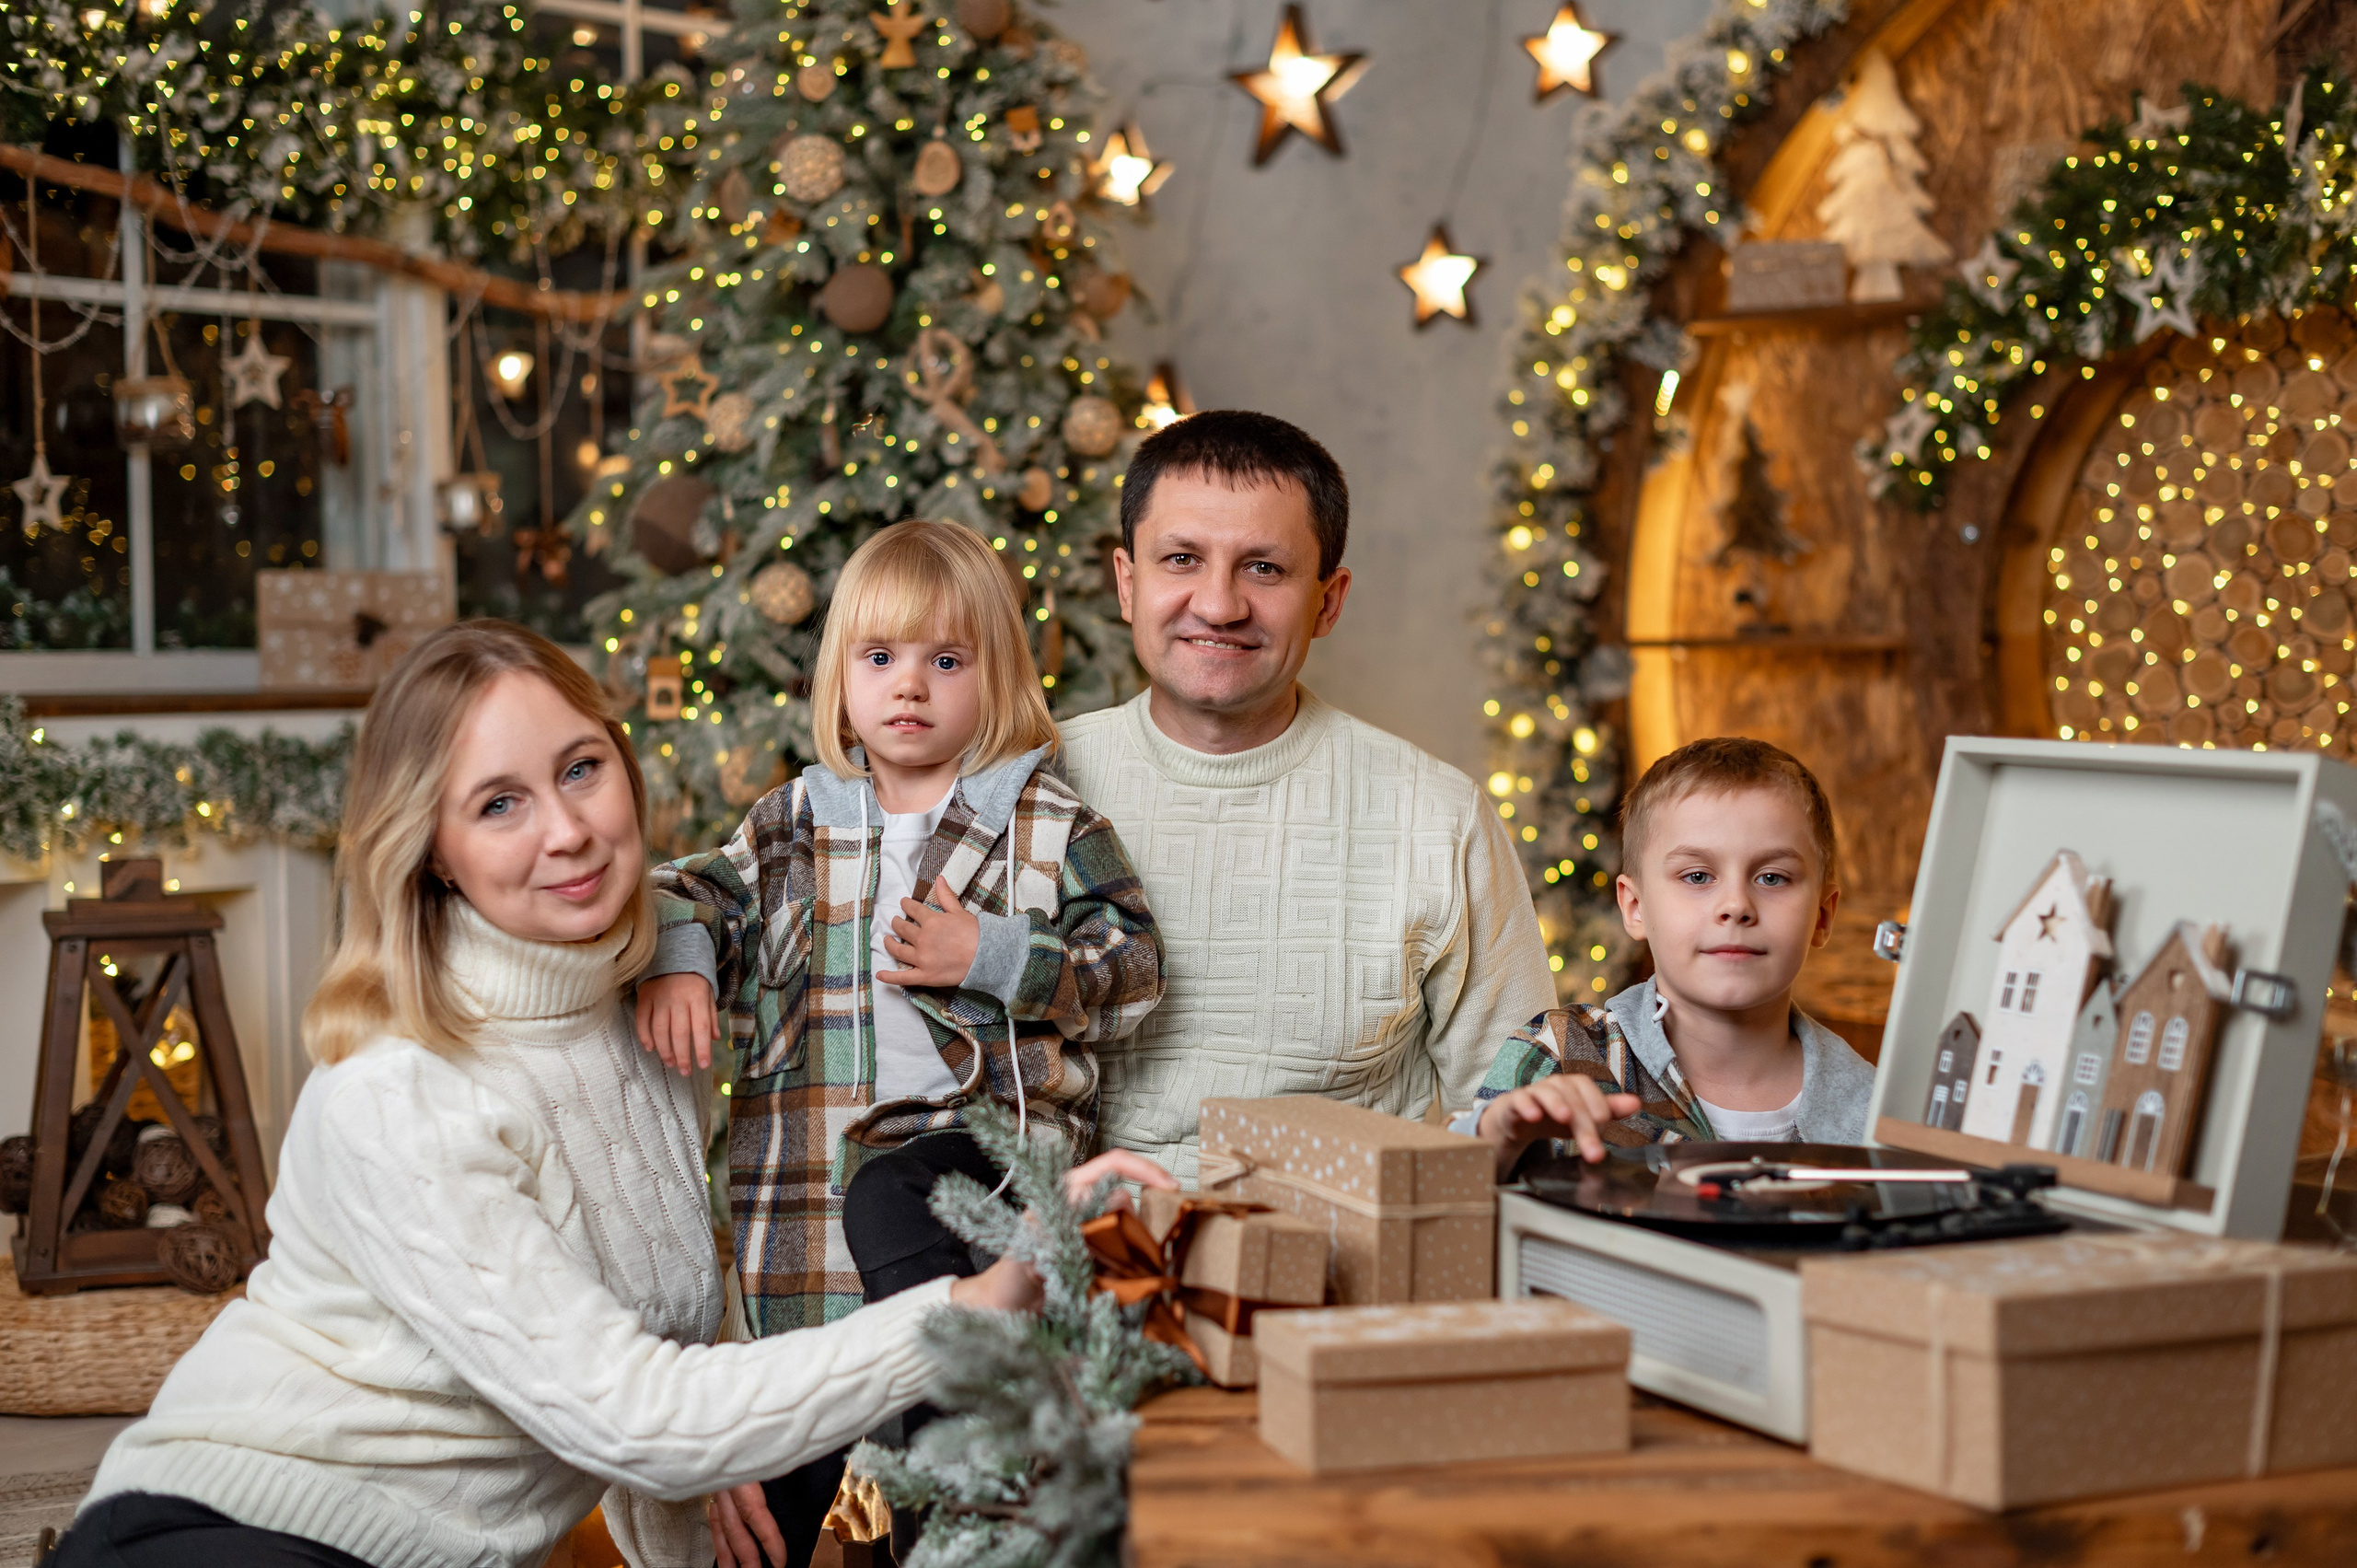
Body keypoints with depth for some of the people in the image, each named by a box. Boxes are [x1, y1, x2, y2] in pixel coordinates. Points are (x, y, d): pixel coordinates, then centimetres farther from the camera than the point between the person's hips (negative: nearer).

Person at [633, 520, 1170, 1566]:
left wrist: (985, 958, -13)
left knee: (886, 1200, -38)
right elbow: (695, 892, 13)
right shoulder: (794, 823, 12)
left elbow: (1131, 969, -2)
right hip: (813, 1151, 4)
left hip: (983, 1125, -3)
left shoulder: (1049, 826, 3)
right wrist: (675, 964, -10)